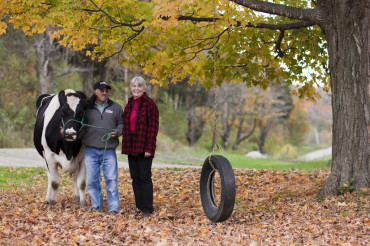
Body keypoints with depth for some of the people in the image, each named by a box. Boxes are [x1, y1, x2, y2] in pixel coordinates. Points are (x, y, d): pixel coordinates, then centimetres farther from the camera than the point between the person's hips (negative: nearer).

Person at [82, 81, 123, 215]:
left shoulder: (116, 107, 11)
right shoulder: (86, 107, 8)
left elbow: (122, 123, 14)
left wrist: (117, 132, -6)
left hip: (109, 150, 0)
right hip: (90, 150, 1)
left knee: (111, 179, -5)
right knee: (92, 179, 4)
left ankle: (114, 208, 0)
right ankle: (97, 206, 16)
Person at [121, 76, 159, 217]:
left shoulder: (149, 104, -7)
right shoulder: (129, 104, 14)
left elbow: (153, 128, -12)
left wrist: (149, 148, -17)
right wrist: (125, 146, 9)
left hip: (143, 147, -7)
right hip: (131, 147, 7)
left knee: (145, 178, -5)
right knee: (135, 178, 9)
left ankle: (147, 210, -1)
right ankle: (139, 207, 16)